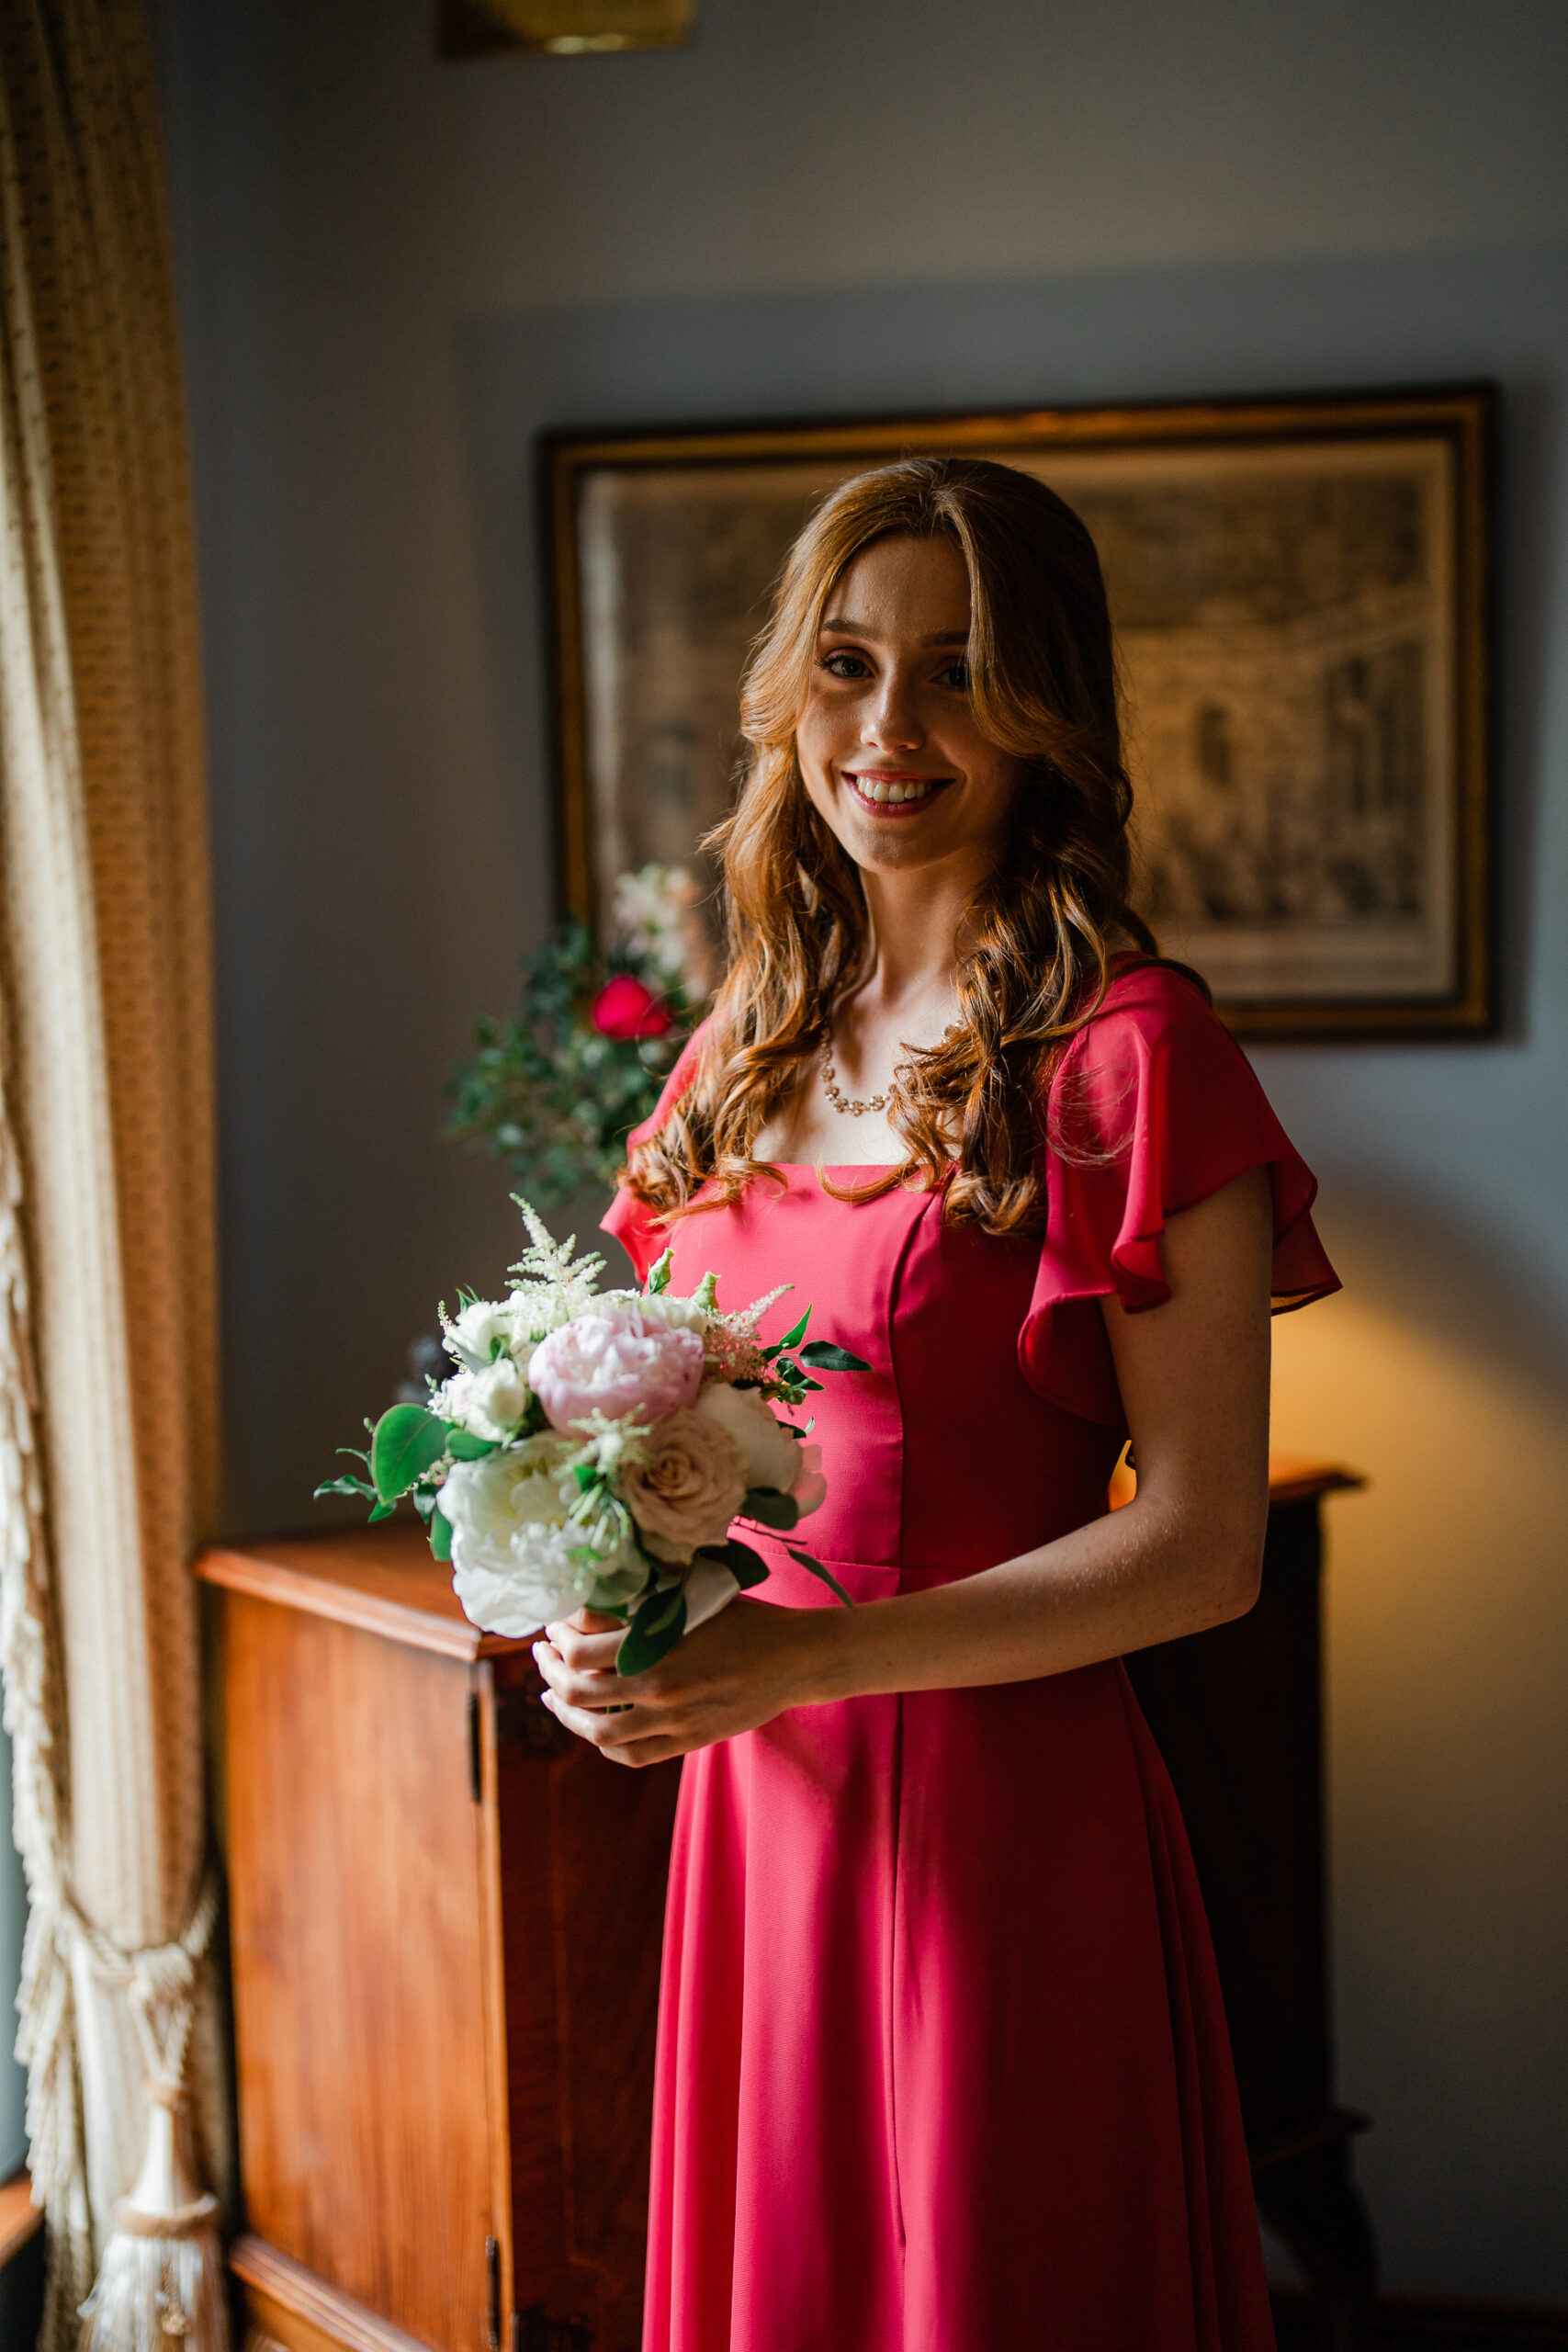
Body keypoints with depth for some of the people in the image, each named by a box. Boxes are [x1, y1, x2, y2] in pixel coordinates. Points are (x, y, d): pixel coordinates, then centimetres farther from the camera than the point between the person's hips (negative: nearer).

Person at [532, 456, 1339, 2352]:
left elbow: (1202, 1546, -14)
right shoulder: (747, 1052, 9)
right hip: (749, 1803, 6)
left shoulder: (1126, 1049, -12)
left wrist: (804, 1657, -20)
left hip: (1004, 1814, -6)